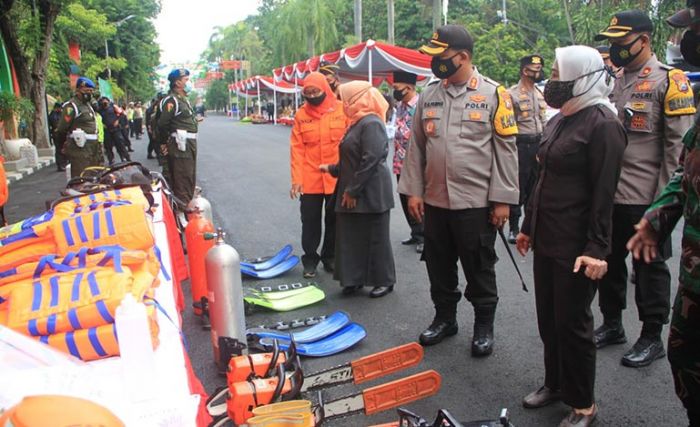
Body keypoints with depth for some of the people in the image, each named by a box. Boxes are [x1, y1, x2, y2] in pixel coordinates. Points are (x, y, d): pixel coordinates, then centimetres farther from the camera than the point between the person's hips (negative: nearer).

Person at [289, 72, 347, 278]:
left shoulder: (341, 110, -3)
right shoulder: (301, 114, -1)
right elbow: (296, 149, -2)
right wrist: (296, 179, -8)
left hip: (337, 179, 0)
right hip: (310, 180, 0)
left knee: (334, 220, 12)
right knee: (310, 222, 8)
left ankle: (330, 257, 29)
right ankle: (310, 260, 22)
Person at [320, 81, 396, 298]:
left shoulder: (371, 124, -17)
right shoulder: (357, 123, 14)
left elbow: (370, 160, -24)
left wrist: (353, 190, -21)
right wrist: (332, 169, 24)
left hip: (371, 195, -10)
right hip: (353, 193, 10)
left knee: (375, 238, 3)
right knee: (350, 237, 12)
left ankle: (384, 281, 17)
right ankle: (355, 279, 23)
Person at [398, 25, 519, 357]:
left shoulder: (494, 94, -5)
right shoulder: (429, 95, 8)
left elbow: (506, 149, -6)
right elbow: (417, 146, 10)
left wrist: (502, 199, -9)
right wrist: (413, 190, 5)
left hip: (476, 202, -4)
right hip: (434, 201, 5)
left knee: (479, 267, 8)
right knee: (438, 265, 15)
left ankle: (484, 325, 25)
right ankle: (444, 317, 34)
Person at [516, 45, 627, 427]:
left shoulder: (601, 123, -12)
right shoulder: (558, 121, 14)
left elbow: (603, 192, -18)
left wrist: (597, 248, -21)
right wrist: (528, 226, 20)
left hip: (576, 247, -8)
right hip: (546, 240, 8)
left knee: (572, 323, 2)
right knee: (548, 319, 17)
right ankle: (555, 383, 36)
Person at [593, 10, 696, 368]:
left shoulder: (669, 80, -6)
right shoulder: (611, 80, 13)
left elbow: (678, 145, -10)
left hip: (646, 198, -6)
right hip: (607, 195, 6)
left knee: (649, 267, 6)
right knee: (609, 262, 15)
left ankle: (652, 337, 20)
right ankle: (612, 325, 31)